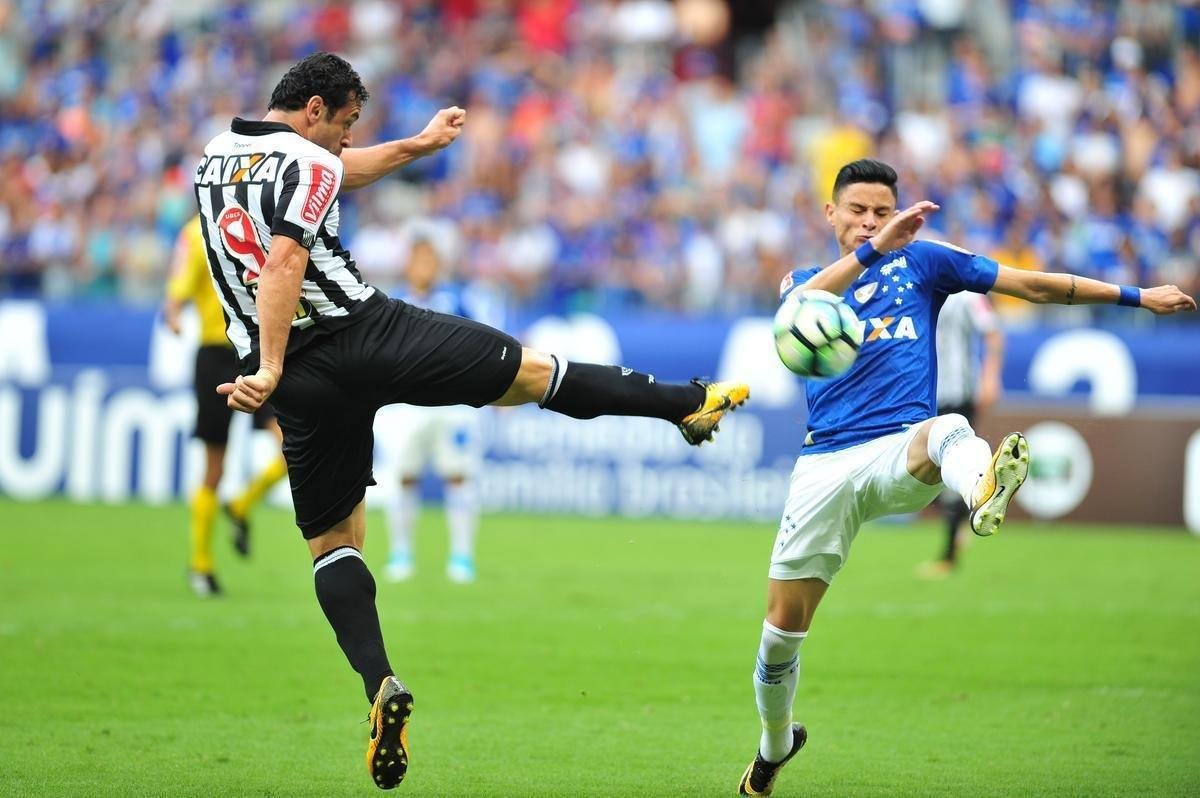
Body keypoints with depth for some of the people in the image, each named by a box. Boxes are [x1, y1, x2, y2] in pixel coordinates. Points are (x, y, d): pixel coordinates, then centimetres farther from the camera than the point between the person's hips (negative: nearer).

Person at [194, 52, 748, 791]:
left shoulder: (219, 155, 16)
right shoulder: (306, 163, -8)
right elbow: (283, 266, -23)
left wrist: (419, 145, 38)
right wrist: (269, 372, -27)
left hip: (305, 385, 6)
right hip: (364, 335, -6)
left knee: (333, 539, 11)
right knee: (532, 371, 10)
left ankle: (381, 685, -9)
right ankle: (690, 403, 21)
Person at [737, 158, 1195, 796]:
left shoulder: (921, 260, 13)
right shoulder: (805, 280, 13)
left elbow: (1034, 285, 13)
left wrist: (1136, 296, 9)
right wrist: (872, 250, -26)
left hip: (900, 451, -2)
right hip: (826, 462, 2)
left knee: (948, 430, -39)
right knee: (783, 622, 2)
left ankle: (984, 493, -76)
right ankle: (775, 744, 29)